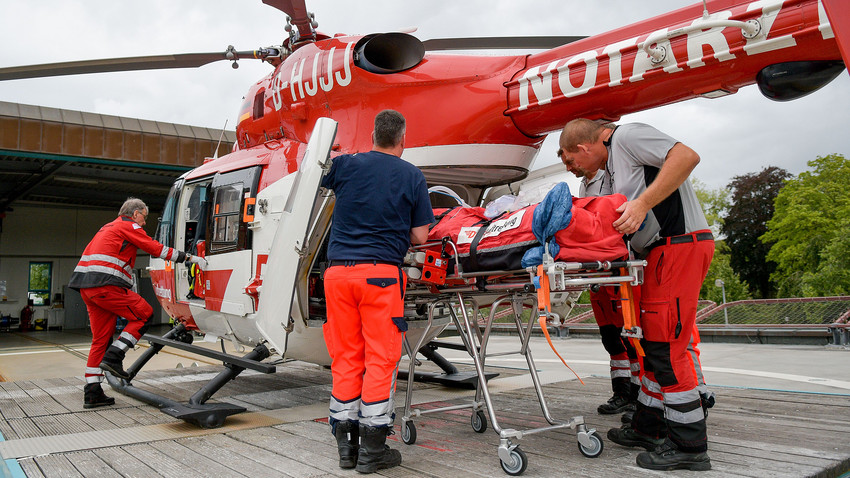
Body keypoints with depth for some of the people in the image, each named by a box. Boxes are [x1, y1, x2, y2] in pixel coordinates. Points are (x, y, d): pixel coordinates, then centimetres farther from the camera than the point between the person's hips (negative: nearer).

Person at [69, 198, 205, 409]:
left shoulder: (108, 228, 30)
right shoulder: (130, 226, 1)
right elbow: (157, 249, -6)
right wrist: (189, 258, -3)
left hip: (87, 286, 10)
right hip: (105, 283, -10)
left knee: (101, 337, 10)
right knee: (144, 314, 0)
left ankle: (92, 393, 9)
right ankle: (113, 357, -6)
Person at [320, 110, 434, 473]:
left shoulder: (345, 165, 8)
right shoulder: (413, 177, 3)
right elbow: (420, 236, 3)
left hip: (338, 271, 3)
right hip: (381, 273, -3)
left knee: (345, 358, 10)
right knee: (380, 359, 3)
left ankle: (346, 444, 18)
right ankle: (372, 448, 8)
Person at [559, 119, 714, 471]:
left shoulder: (627, 136, -6)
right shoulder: (612, 165, 22)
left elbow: (687, 156, -20)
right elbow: (615, 222, 21)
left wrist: (642, 204, -25)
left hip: (679, 244, -10)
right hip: (662, 252, 10)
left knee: (666, 347, -8)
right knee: (653, 341, 13)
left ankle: (689, 445, 1)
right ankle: (649, 427, 24)